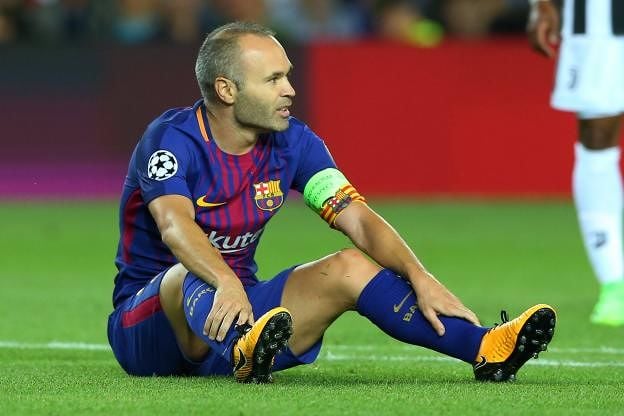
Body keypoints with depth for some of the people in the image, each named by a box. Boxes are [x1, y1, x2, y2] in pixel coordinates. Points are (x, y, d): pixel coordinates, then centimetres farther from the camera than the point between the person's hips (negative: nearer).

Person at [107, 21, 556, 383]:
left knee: (348, 268, -11)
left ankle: (484, 349, -26)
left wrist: (420, 278, -23)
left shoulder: (292, 142, 1)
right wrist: (226, 283, -55)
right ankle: (245, 354, -72)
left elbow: (358, 219, -6)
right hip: (145, 321, -5)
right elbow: (175, 225, -35)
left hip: (243, 307, 6)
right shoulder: (172, 139, -17)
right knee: (194, 276, -37)